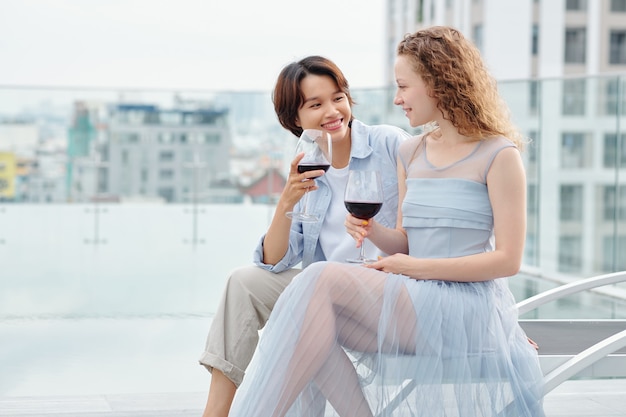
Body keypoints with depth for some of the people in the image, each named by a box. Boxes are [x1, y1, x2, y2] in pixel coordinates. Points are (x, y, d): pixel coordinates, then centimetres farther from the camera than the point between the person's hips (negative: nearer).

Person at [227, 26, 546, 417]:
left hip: (470, 309, -6)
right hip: (416, 304, 6)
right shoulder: (411, 154, 17)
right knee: (314, 326, -24)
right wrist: (373, 231, -2)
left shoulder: (498, 155, -3)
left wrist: (417, 267, -12)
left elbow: (508, 260, -8)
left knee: (323, 281, -25)